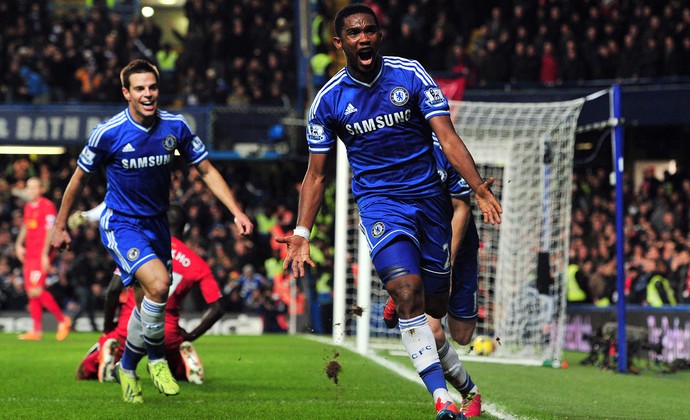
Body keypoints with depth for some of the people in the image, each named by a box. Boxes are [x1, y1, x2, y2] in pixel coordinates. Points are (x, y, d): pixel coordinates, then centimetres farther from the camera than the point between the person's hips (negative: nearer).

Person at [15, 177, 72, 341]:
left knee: (36, 290, -16)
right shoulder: (28, 207, 16)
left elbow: (50, 231, -13)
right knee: (31, 292, 5)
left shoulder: (47, 206, -9)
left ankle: (62, 320, -2)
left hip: (42, 254, -8)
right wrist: (19, 245, 13)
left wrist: (45, 255, -17)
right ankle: (37, 330, 9)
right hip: (29, 254, 8)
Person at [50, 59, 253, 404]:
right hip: (120, 224, -4)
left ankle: (127, 368, 33)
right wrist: (60, 226, 6)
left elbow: (206, 170, 3)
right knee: (158, 283, -26)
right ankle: (156, 357, -5)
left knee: (148, 304, 8)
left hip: (156, 223, 5)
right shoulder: (108, 133, -16)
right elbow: (79, 179, -1)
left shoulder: (175, 127, -7)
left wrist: (236, 212, -7)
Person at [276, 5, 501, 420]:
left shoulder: (411, 75, -3)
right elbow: (316, 174, 7)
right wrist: (302, 234, -3)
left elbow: (448, 137, -7)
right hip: (378, 200, -2)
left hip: (429, 196, 2)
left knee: (436, 306, 6)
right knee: (408, 291, -23)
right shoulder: (329, 99, -1)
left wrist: (480, 188, -22)